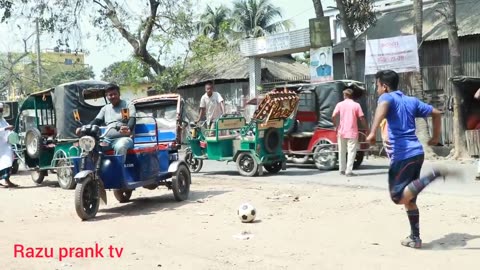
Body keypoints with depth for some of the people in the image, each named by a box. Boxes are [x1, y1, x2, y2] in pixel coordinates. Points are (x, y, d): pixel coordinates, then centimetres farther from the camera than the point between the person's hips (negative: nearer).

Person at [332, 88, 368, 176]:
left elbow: (334, 116, -9)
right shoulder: (356, 105, -1)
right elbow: (362, 118, -5)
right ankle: (349, 171, -7)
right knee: (351, 152, -1)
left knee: (342, 152, 14)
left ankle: (342, 170, 20)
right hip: (352, 132, -2)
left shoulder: (340, 104, 2)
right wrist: (366, 128, 5)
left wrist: (335, 126, 4)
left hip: (341, 132, 2)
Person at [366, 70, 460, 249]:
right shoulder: (412, 101, 20)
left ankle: (434, 174, -18)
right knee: (409, 199, 15)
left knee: (399, 197, -9)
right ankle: (415, 238, 15)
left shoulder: (387, 97, -1)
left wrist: (372, 132, -35)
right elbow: (436, 113, 26)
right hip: (417, 152, 8)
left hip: (402, 155, -8)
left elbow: (383, 106, -26)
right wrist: (436, 137, 36)